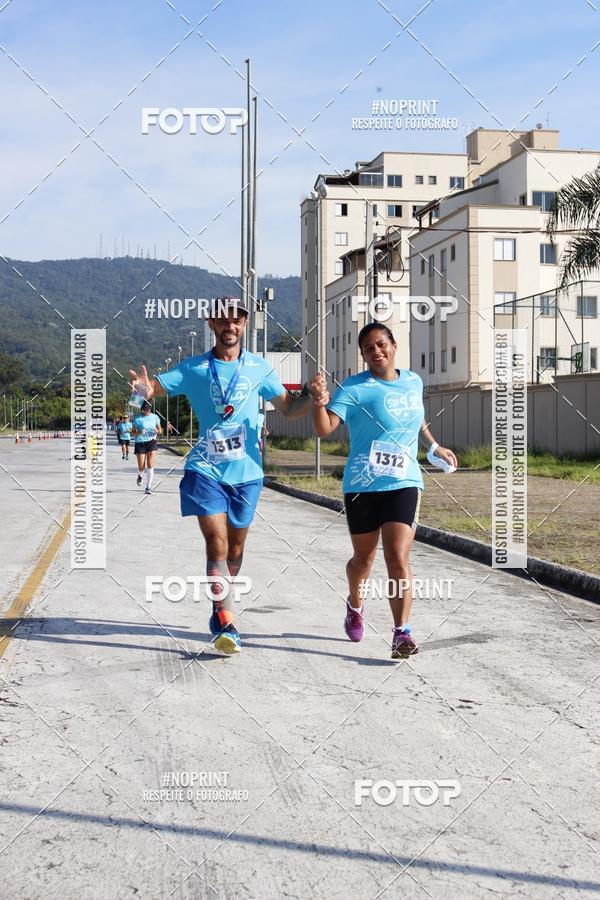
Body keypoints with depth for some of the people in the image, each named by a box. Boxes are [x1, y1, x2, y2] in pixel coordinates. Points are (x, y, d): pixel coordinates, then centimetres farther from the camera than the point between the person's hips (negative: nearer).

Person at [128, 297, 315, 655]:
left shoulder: (260, 367, 5)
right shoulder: (193, 368, 1)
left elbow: (287, 407, 11)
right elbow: (154, 387, -4)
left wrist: (313, 400, -9)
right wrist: (146, 388, -29)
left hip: (247, 471, 2)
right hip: (206, 469, -2)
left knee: (235, 548, 12)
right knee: (217, 544, -14)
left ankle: (219, 609, 34)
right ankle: (227, 625, -13)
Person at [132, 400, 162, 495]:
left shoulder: (155, 417, 3)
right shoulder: (138, 419, -5)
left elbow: (160, 430, 12)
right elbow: (133, 433, -1)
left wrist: (157, 431, -12)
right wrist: (139, 432, -22)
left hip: (151, 443, 1)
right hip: (140, 443, -1)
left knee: (150, 466, -9)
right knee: (141, 467, 1)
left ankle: (148, 487, -1)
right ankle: (140, 476, 38)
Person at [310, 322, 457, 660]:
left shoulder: (414, 382, 8)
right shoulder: (354, 388, -9)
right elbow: (325, 429, -20)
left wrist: (435, 447, 39)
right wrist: (320, 401, -38)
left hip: (404, 483, 2)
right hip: (363, 485, -2)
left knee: (399, 558, -12)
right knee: (363, 559, 14)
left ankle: (402, 632, -7)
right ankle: (355, 606, 44)